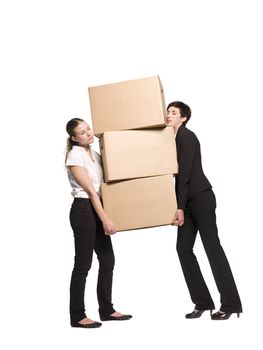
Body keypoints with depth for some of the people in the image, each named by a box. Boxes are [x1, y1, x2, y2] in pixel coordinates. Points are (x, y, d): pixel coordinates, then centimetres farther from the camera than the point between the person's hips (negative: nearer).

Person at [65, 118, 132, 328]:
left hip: (97, 210, 8)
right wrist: (106, 219, -20)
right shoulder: (75, 155, -11)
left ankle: (107, 309, 20)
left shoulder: (95, 154, 13)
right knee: (83, 263, -3)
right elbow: (89, 190, -17)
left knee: (108, 260, 9)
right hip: (83, 210, -8)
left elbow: (103, 183, 19)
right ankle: (77, 316, 8)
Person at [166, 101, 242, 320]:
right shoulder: (173, 139, 16)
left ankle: (230, 304, 1)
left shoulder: (187, 136, -10)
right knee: (183, 248, 3)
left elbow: (185, 174, -17)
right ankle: (203, 302, 9)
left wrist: (180, 207, -20)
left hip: (201, 197, -8)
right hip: (189, 201, 8)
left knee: (212, 247, -6)